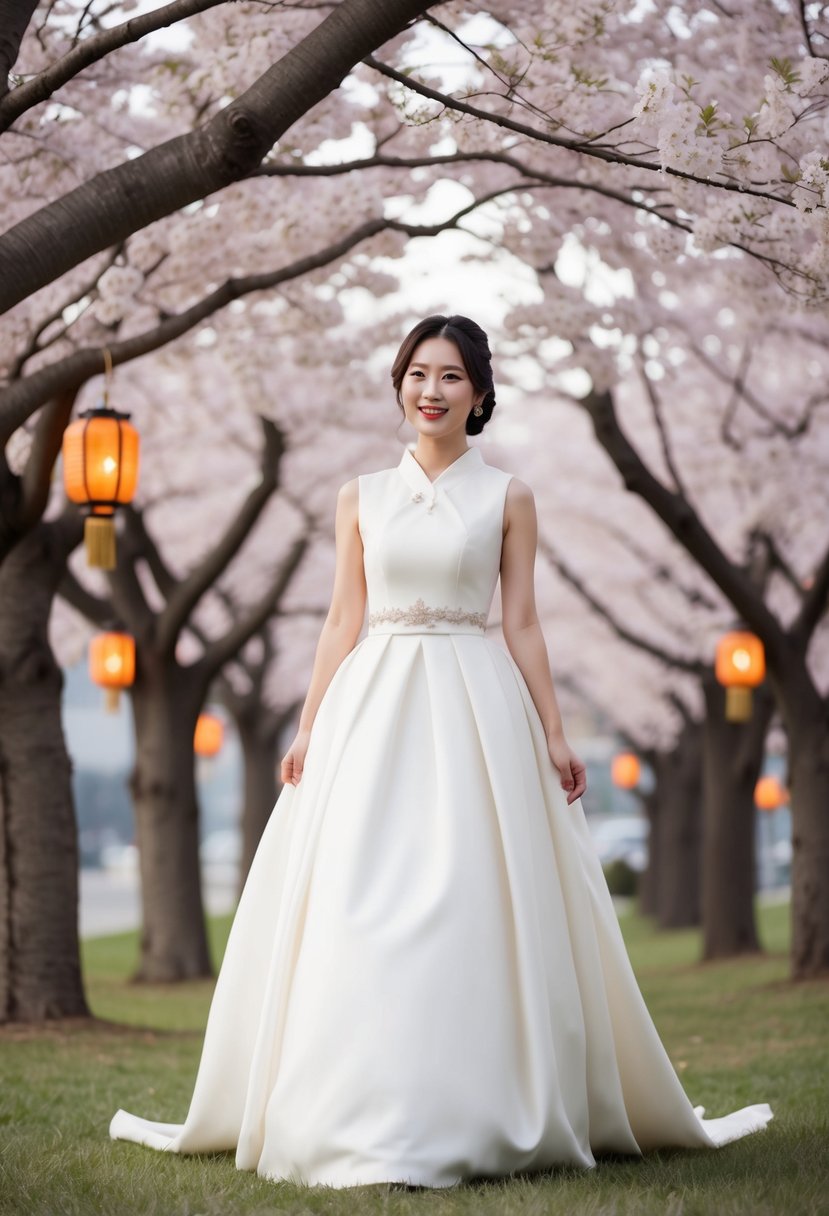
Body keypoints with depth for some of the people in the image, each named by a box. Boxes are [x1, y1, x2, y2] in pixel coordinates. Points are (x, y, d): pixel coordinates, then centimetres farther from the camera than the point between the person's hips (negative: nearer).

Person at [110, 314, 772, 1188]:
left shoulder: (507, 499, 6)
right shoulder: (361, 498, 11)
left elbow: (522, 623, 4)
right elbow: (342, 622, 11)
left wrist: (553, 735, -2)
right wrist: (308, 728, 4)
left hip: (475, 707, -2)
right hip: (372, 706, 2)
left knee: (476, 906, -6)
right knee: (357, 911, -4)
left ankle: (477, 1115, 3)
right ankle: (365, 1121, 3)